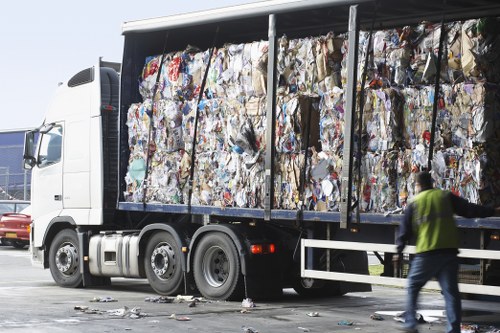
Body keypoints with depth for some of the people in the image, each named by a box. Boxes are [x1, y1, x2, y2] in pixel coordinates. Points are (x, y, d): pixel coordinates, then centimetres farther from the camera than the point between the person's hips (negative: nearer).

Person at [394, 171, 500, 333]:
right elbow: (469, 209, 5)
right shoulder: (446, 197, 8)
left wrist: (399, 252, 16)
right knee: (451, 291, 3)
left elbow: (405, 231, 7)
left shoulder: (414, 203, 6)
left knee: (413, 287, 13)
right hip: (449, 252, 2)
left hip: (425, 254, -1)